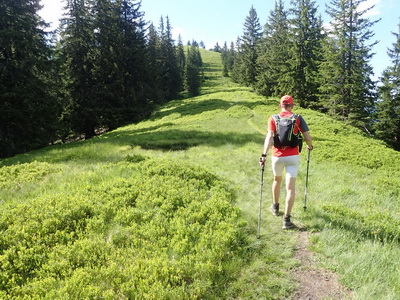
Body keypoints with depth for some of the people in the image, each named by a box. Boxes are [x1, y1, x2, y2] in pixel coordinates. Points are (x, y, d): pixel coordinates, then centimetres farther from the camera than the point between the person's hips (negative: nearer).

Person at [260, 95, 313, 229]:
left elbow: (269, 136, -14)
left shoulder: (273, 119, 1)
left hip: (277, 156, 2)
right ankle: (286, 220, -8)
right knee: (290, 187, -2)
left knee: (277, 180, 26)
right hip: (293, 157, -1)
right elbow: (307, 137, -1)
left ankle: (275, 207, 44)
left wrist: (264, 155, -22)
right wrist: (310, 146, 22)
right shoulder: (298, 118, 2)